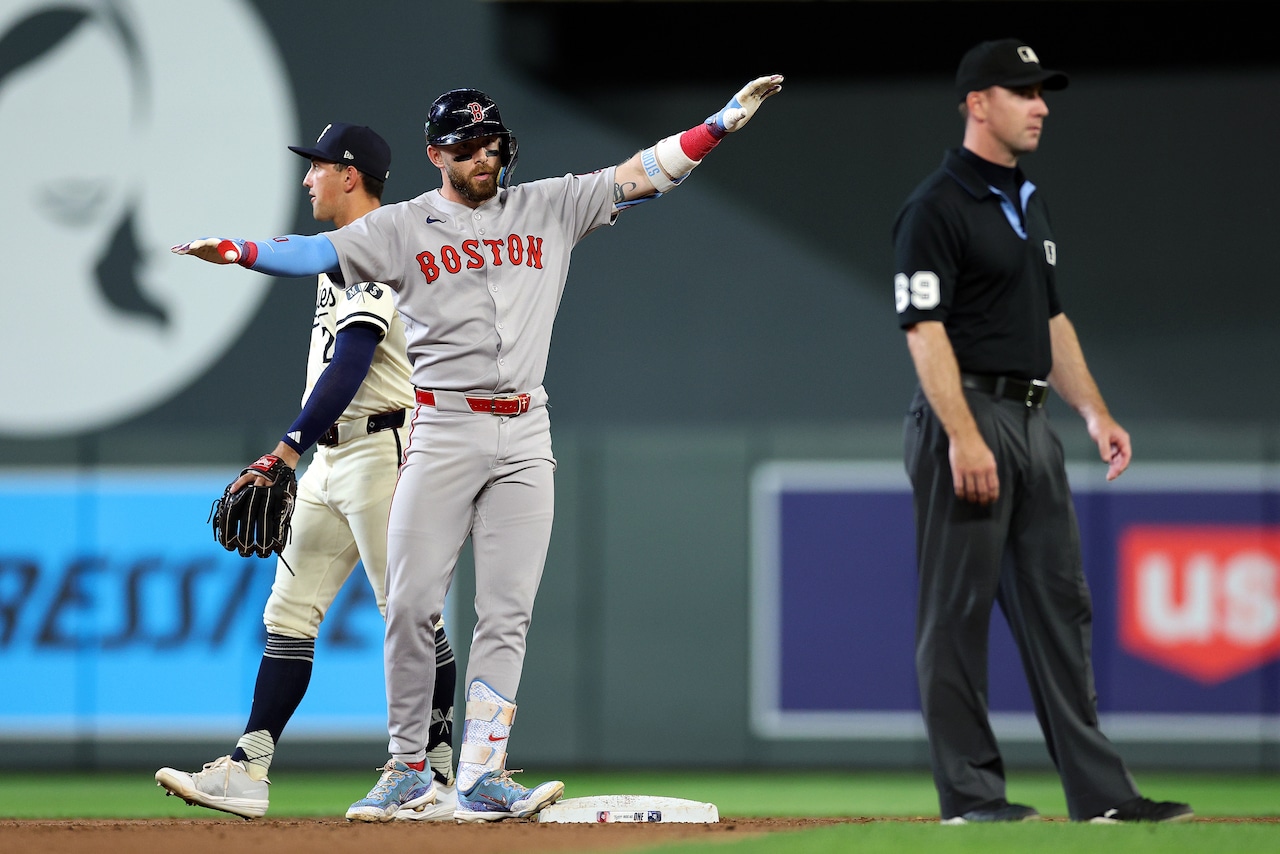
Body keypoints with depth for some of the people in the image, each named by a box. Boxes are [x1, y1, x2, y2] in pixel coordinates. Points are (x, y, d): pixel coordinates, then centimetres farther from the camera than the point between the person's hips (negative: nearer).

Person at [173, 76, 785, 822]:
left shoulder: (549, 208, 11)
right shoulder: (402, 228, 4)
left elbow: (644, 175, 8)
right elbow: (316, 253, -8)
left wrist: (730, 117, 0)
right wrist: (236, 252, -25)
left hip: (525, 437, 2)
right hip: (444, 431, -2)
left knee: (507, 613, -3)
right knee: (413, 606, -6)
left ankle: (482, 776, -3)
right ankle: (407, 766, 6)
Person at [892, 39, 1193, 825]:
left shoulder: (1030, 205, 18)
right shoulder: (938, 208, -10)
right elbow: (925, 328, -16)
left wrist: (1096, 412, 13)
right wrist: (964, 437, -24)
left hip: (1032, 419, 9)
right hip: (968, 413, -9)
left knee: (1059, 605, 8)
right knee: (959, 610, -4)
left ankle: (1099, 790, 9)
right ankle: (970, 791, 0)